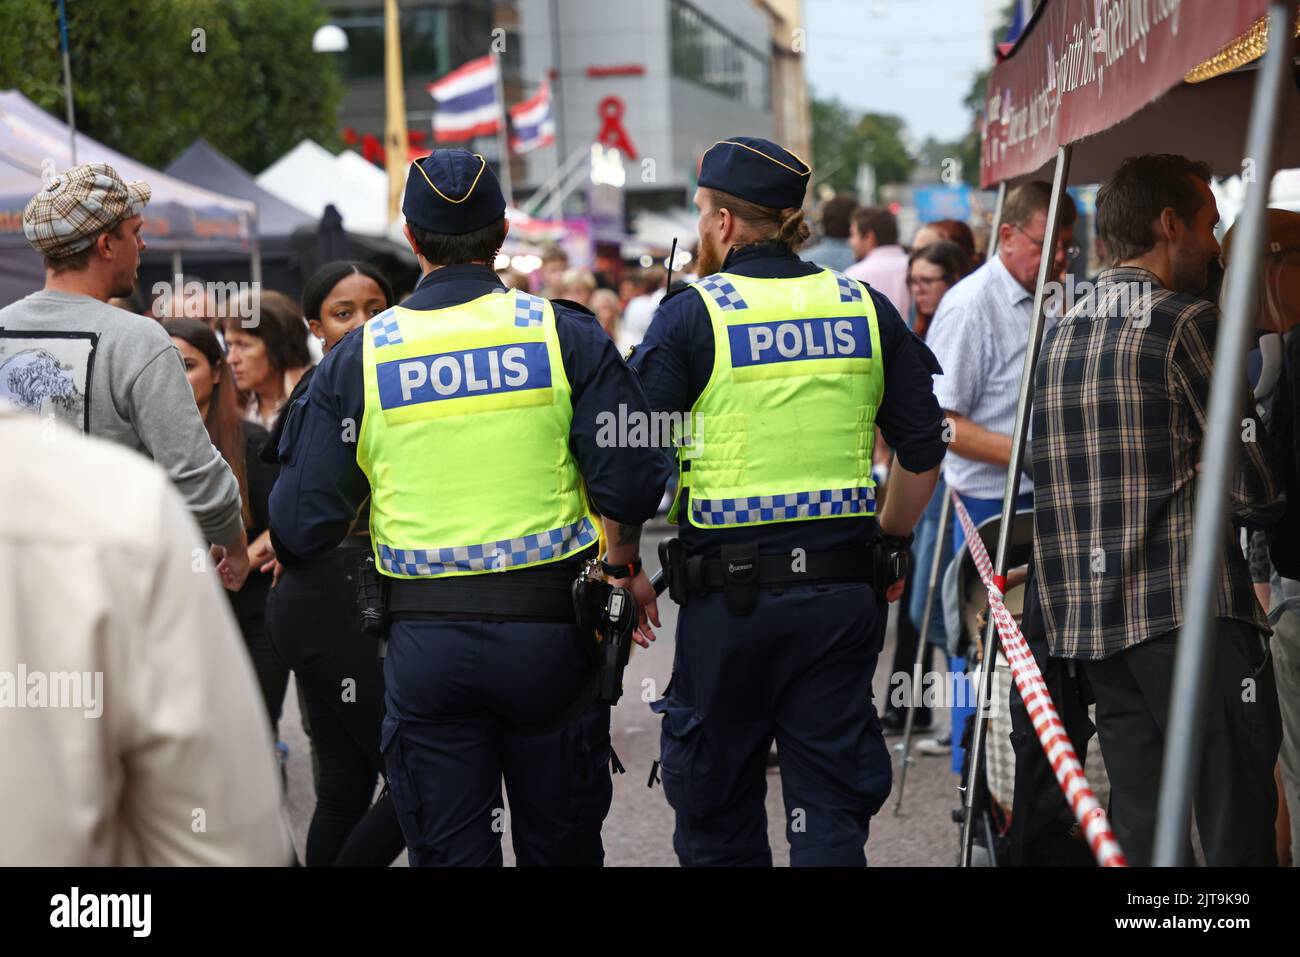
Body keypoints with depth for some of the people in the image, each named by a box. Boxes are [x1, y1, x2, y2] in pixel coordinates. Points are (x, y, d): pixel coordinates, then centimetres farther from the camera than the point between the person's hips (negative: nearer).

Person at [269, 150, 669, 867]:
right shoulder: (565, 334, -3)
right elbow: (633, 490, -8)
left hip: (425, 645, 0)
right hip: (550, 633, 0)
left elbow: (301, 526, -2)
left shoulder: (357, 358, -1)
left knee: (449, 852, 9)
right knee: (560, 847, 14)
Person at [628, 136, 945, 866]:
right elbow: (924, 451, 8)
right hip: (845, 592, 3)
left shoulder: (691, 315, -5)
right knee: (831, 805, 8)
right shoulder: (866, 308, 6)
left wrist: (624, 563, 5)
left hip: (729, 593, -3)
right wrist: (890, 541, 21)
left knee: (717, 809, 12)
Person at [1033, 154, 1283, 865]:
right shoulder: (1188, 324, -7)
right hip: (1193, 615, -7)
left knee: (1139, 830, 10)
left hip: (1091, 615, 7)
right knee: (1237, 829, -4)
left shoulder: (1062, 333, 14)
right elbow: (1253, 492, -8)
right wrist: (1267, 505, 13)